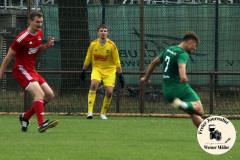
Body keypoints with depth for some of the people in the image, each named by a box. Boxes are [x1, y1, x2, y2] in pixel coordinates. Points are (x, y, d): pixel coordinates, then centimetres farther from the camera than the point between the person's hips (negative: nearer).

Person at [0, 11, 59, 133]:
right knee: (39, 93, -27)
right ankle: (41, 124, -38)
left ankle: (25, 117, 14)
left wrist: (46, 46, 1)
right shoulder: (23, 38, -17)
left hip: (31, 70, 9)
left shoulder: (39, 33, 8)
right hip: (21, 70, -9)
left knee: (49, 95, 4)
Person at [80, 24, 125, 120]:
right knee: (94, 84, -28)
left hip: (109, 70, 0)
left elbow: (117, 62, -4)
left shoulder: (111, 45, -10)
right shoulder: (93, 44, -4)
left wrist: (120, 76, -5)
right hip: (97, 68, 0)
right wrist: (83, 71, 13)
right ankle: (90, 111, -29)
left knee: (109, 92, -13)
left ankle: (103, 113, 13)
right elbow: (88, 59, 10)